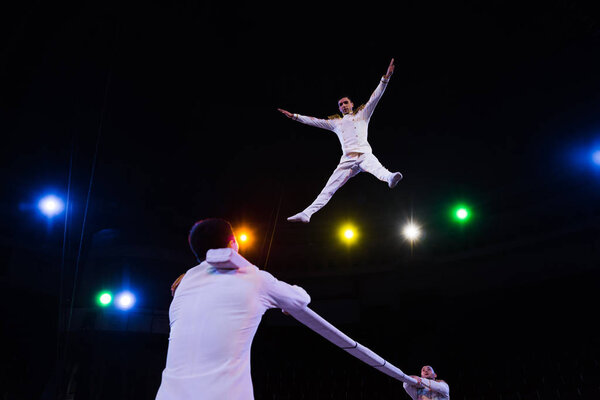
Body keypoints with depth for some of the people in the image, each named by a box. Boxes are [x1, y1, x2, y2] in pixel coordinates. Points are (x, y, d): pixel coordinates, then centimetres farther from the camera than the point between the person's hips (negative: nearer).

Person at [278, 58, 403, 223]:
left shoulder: (362, 115, 18)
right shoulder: (336, 123, 26)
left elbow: (375, 97, 9)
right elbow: (314, 121, 28)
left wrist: (386, 77, -2)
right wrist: (295, 116, 27)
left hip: (364, 154, -3)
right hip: (347, 159, 3)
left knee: (379, 169, -37)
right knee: (329, 188, -4)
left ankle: (390, 178, -68)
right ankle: (306, 214, -10)